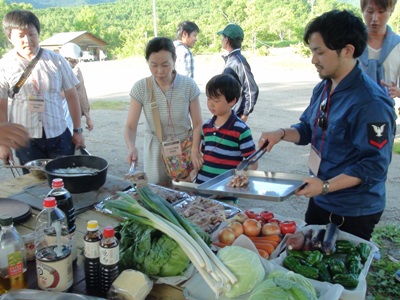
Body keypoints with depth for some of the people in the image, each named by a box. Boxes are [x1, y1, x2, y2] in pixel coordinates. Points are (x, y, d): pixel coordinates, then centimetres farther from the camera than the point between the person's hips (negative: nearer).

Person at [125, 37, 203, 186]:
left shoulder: (188, 85, -13)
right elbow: (131, 126, -12)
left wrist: (195, 151, -17)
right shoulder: (140, 88, -12)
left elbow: (198, 123, -7)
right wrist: (131, 147, -31)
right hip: (155, 150, 1)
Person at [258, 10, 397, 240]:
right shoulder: (323, 89, 2)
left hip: (354, 213, -8)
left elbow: (375, 164, -23)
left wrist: (326, 186, -29)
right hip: (319, 202, 8)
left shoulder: (371, 102, -24)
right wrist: (282, 133, -5)